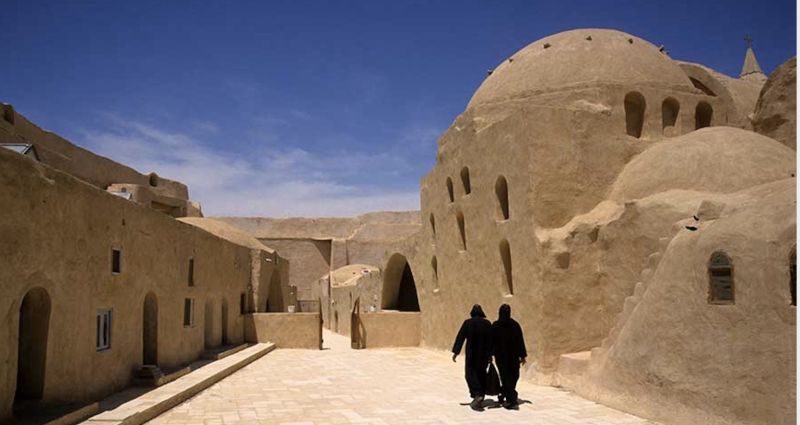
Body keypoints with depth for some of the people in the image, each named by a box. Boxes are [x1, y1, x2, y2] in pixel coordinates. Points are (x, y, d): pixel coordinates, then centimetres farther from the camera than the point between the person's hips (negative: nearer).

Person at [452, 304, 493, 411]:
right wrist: (490, 354, 12)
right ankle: (479, 400, 16)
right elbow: (491, 340, 5)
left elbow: (460, 337, -9)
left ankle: (477, 395, -18)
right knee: (481, 374, 13)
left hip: (471, 354, -3)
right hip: (484, 354, 4)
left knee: (470, 374, 3)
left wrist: (456, 352, -5)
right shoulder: (487, 323, 2)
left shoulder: (468, 322, -7)